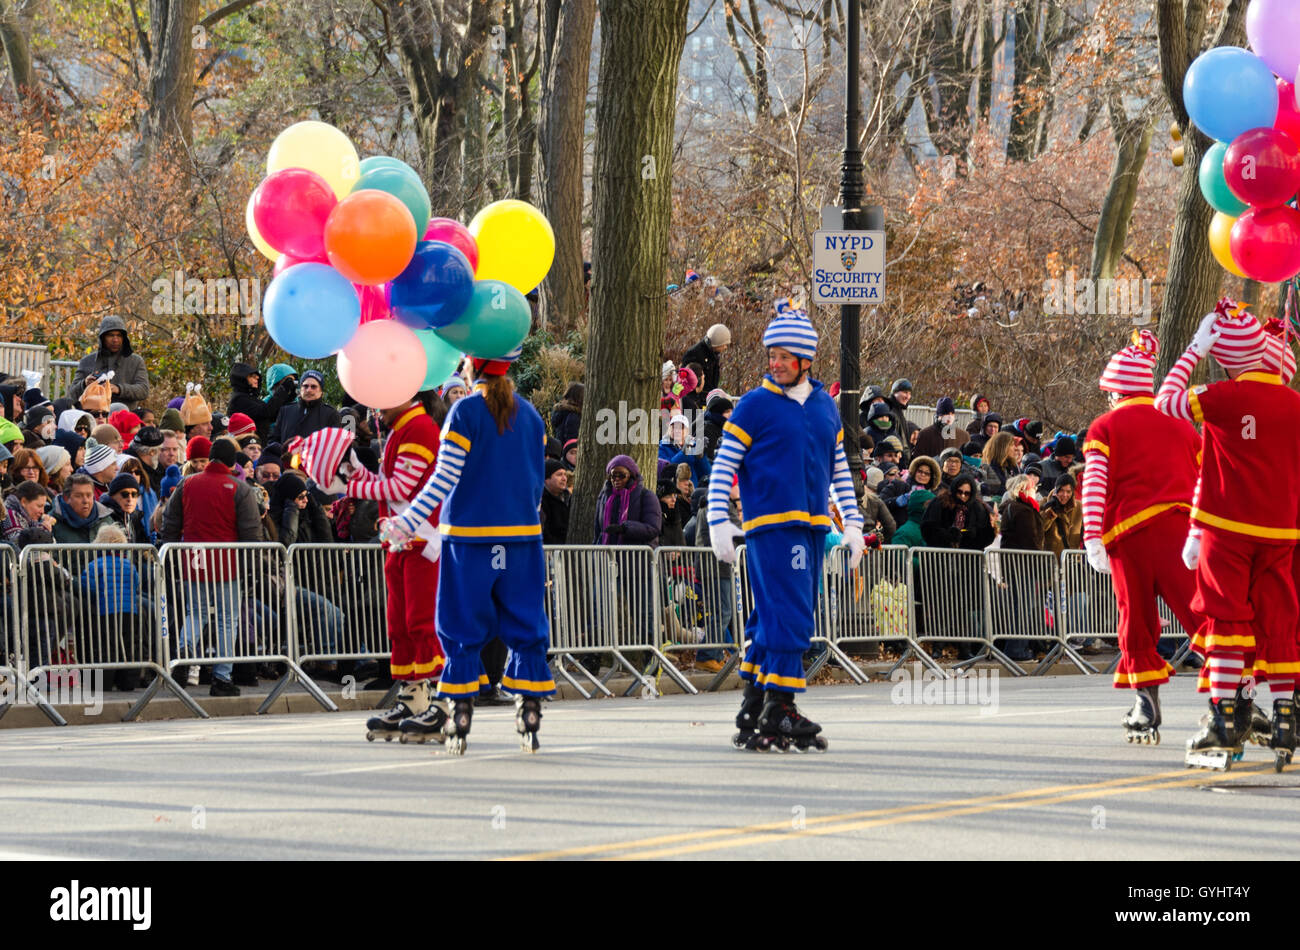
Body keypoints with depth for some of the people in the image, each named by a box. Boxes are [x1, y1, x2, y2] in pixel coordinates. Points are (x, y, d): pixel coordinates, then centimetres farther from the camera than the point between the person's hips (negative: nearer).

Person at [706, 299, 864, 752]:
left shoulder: (824, 406, 14)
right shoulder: (755, 405, -3)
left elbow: (839, 468, 22)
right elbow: (724, 465, -4)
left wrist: (852, 523, 18)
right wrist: (718, 522, -12)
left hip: (812, 527, 6)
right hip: (770, 524, -6)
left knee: (773, 621, 8)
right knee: (788, 616, -14)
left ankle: (753, 712, 13)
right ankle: (779, 713, -12)